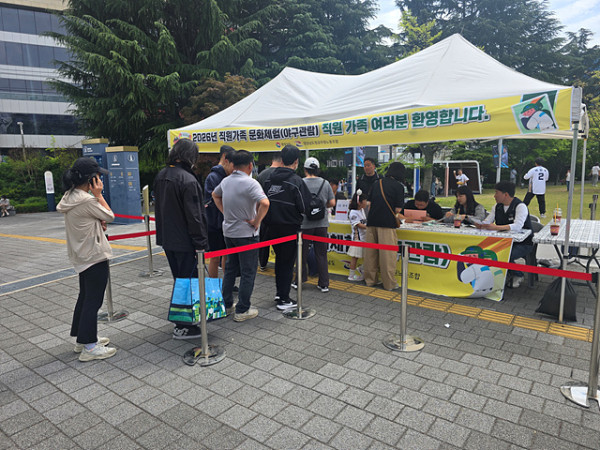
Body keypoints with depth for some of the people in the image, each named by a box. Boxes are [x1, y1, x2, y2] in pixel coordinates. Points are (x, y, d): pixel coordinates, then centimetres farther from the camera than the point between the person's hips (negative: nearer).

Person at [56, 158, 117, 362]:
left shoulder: (69, 196, 6)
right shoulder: (87, 201, -23)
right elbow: (110, 216, -11)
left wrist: (98, 221, -1)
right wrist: (99, 195, -9)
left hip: (81, 255, 10)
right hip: (95, 256, -10)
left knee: (85, 297, 19)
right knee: (93, 300, -1)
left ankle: (82, 339, 32)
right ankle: (89, 347, 8)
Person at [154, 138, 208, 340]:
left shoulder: (161, 176, 9)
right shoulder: (188, 180, -20)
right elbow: (194, 216, -21)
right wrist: (201, 242, -16)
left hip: (166, 238, 9)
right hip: (184, 240, -9)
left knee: (179, 279, 20)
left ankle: (180, 320, 32)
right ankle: (184, 327, 9)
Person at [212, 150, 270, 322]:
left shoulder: (226, 181, 4)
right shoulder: (250, 183, -19)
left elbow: (215, 195, 23)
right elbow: (264, 203, -32)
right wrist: (256, 222, -19)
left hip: (228, 232, 7)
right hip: (246, 233, -7)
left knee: (230, 269, 20)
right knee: (248, 272, 4)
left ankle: (226, 304, 29)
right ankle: (242, 310, 10)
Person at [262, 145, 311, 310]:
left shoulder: (269, 179, 1)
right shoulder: (296, 181, -17)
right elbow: (305, 207, -13)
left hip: (272, 227, 6)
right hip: (289, 228, -5)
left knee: (279, 259, 22)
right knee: (287, 263, 5)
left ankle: (279, 292, 34)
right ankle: (283, 300, 11)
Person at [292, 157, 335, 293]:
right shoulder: (325, 183, 0)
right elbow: (332, 203, 2)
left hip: (304, 224, -2)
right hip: (321, 223, 2)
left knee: (302, 253, 11)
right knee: (322, 255, 9)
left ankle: (299, 281, 21)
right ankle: (324, 284, 12)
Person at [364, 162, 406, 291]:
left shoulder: (377, 183, 12)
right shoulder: (398, 186, -4)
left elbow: (369, 202, 13)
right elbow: (398, 209, -8)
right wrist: (394, 213, 12)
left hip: (372, 221, 5)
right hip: (387, 222, -5)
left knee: (371, 252, 12)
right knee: (387, 254, 1)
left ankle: (370, 279, 22)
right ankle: (389, 283, 8)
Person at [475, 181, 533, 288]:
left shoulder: (520, 206, -16)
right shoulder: (498, 207, 8)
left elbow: (517, 226, -31)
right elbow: (487, 221, 4)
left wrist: (496, 227, -42)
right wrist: (480, 224, -22)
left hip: (523, 244, -6)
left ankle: (517, 276, 0)